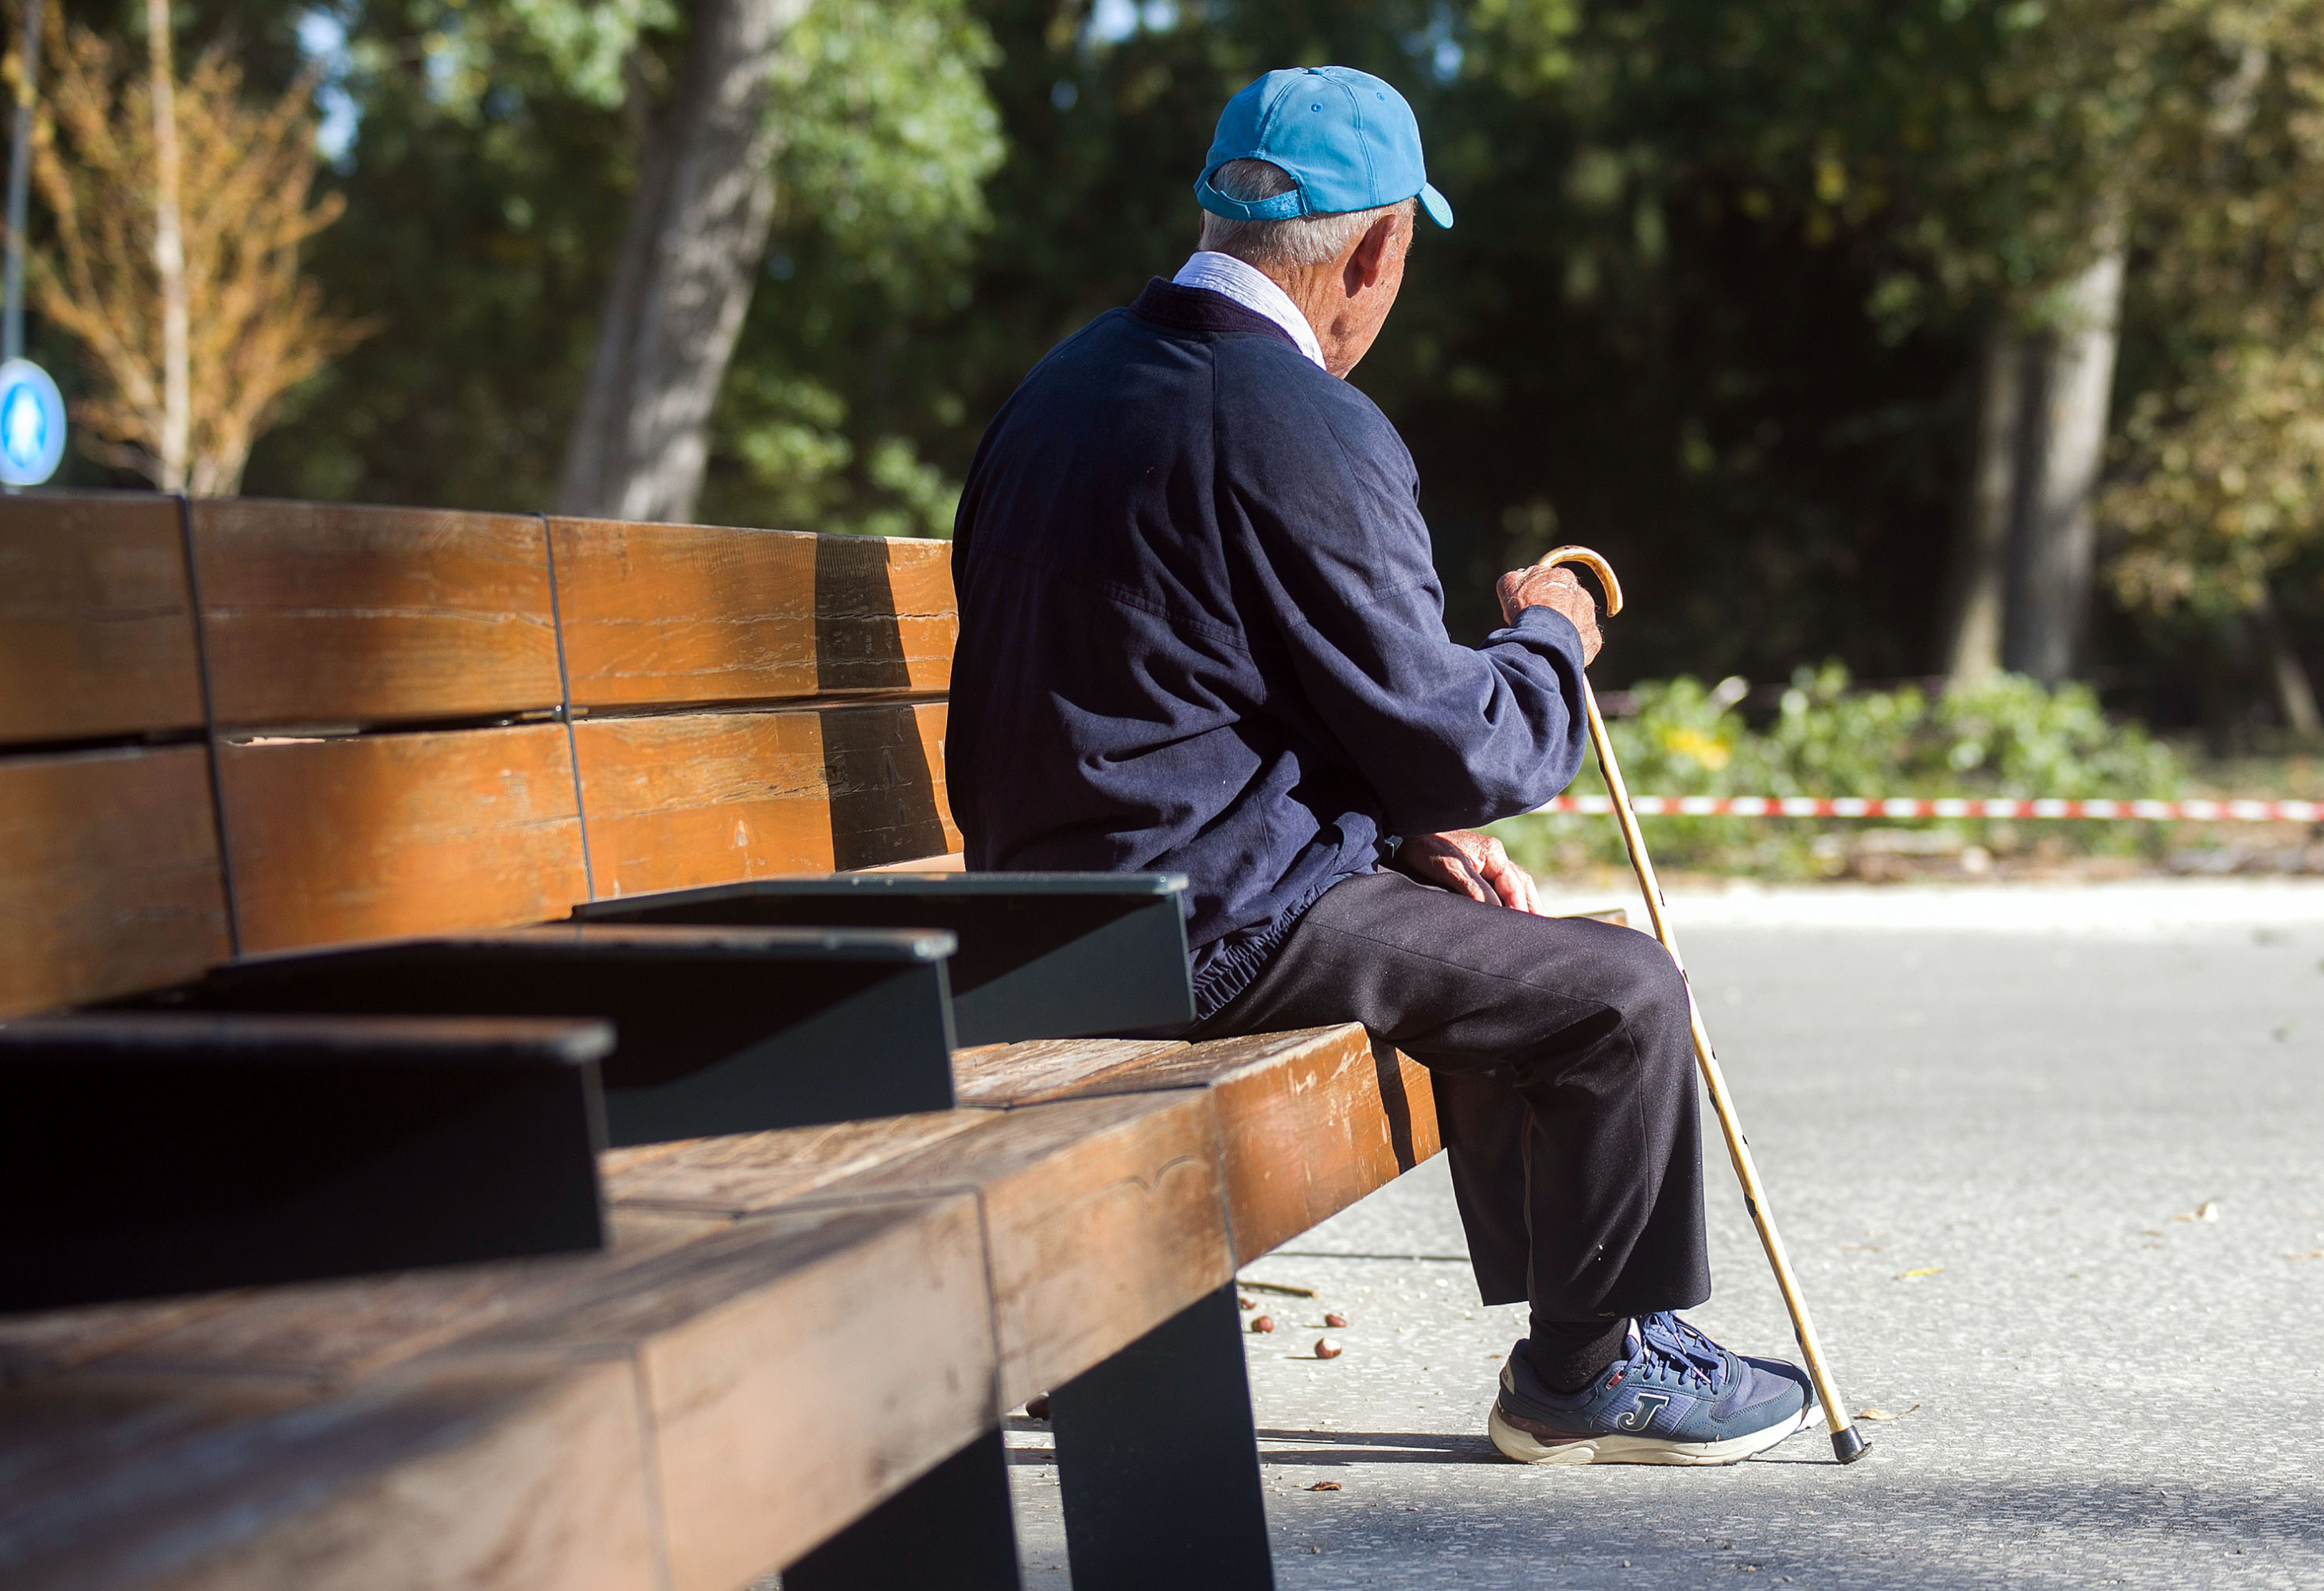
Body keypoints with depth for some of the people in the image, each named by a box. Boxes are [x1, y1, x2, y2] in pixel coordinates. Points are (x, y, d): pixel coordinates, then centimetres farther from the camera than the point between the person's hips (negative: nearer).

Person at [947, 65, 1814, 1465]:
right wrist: (1550, 638, 7)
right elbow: (1457, 748, -15)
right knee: (1622, 992, -1)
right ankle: (1587, 1378, 16)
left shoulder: (1069, 384, 11)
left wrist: (1414, 821, 13)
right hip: (1217, 917, -10)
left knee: (1500, 944, 26)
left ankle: (1574, 1319, 34)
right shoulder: (1307, 432, -19)